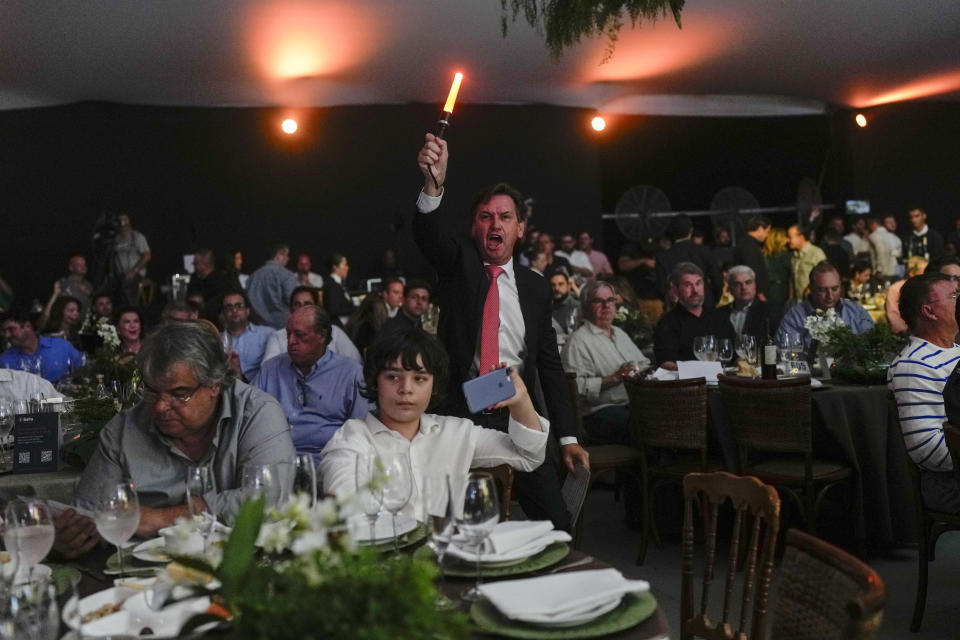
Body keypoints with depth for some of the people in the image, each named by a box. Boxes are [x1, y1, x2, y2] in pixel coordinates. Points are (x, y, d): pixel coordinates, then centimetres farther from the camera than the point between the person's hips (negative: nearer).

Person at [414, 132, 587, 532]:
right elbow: (426, 235, -19)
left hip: (517, 416, 3)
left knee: (555, 521, -1)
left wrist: (567, 437, 5)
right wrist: (433, 185, -40)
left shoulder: (535, 287, 11)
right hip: (460, 413, -2)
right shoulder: (458, 262, 4)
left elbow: (550, 364, 11)